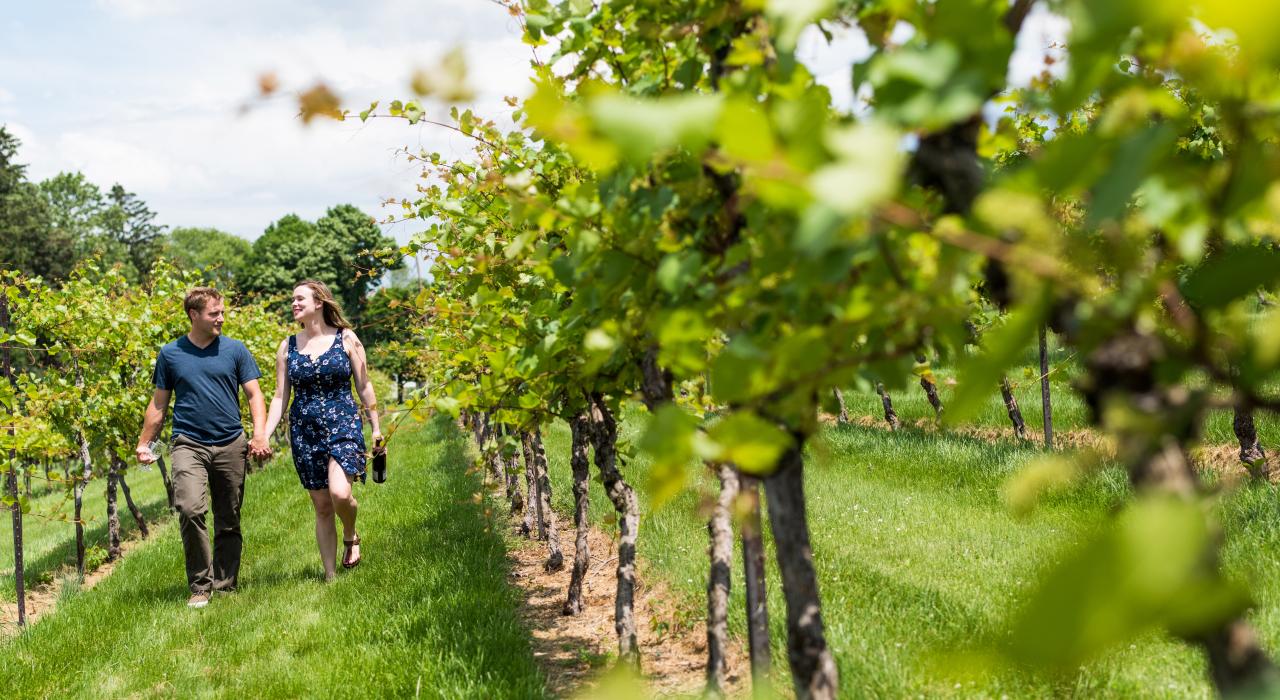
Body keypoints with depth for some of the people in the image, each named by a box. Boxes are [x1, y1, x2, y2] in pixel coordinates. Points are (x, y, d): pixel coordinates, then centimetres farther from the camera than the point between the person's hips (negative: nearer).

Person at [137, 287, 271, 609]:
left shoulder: (235, 350, 5)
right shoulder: (170, 354, 6)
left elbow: (254, 394, 3)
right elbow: (158, 404, 13)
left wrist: (260, 434, -11)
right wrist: (144, 443, 9)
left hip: (231, 445, 1)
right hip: (189, 445, -1)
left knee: (229, 521, 7)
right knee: (190, 509, -21)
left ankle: (226, 585, 20)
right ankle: (200, 586, -10)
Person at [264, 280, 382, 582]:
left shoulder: (346, 339, 0)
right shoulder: (288, 346, 6)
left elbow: (364, 386, 5)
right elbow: (280, 397, 6)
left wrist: (376, 427, 4)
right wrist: (264, 435, -5)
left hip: (343, 424, -3)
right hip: (304, 430, 3)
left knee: (339, 493, -23)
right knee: (321, 506, 4)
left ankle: (351, 536, 11)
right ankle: (330, 576, 14)